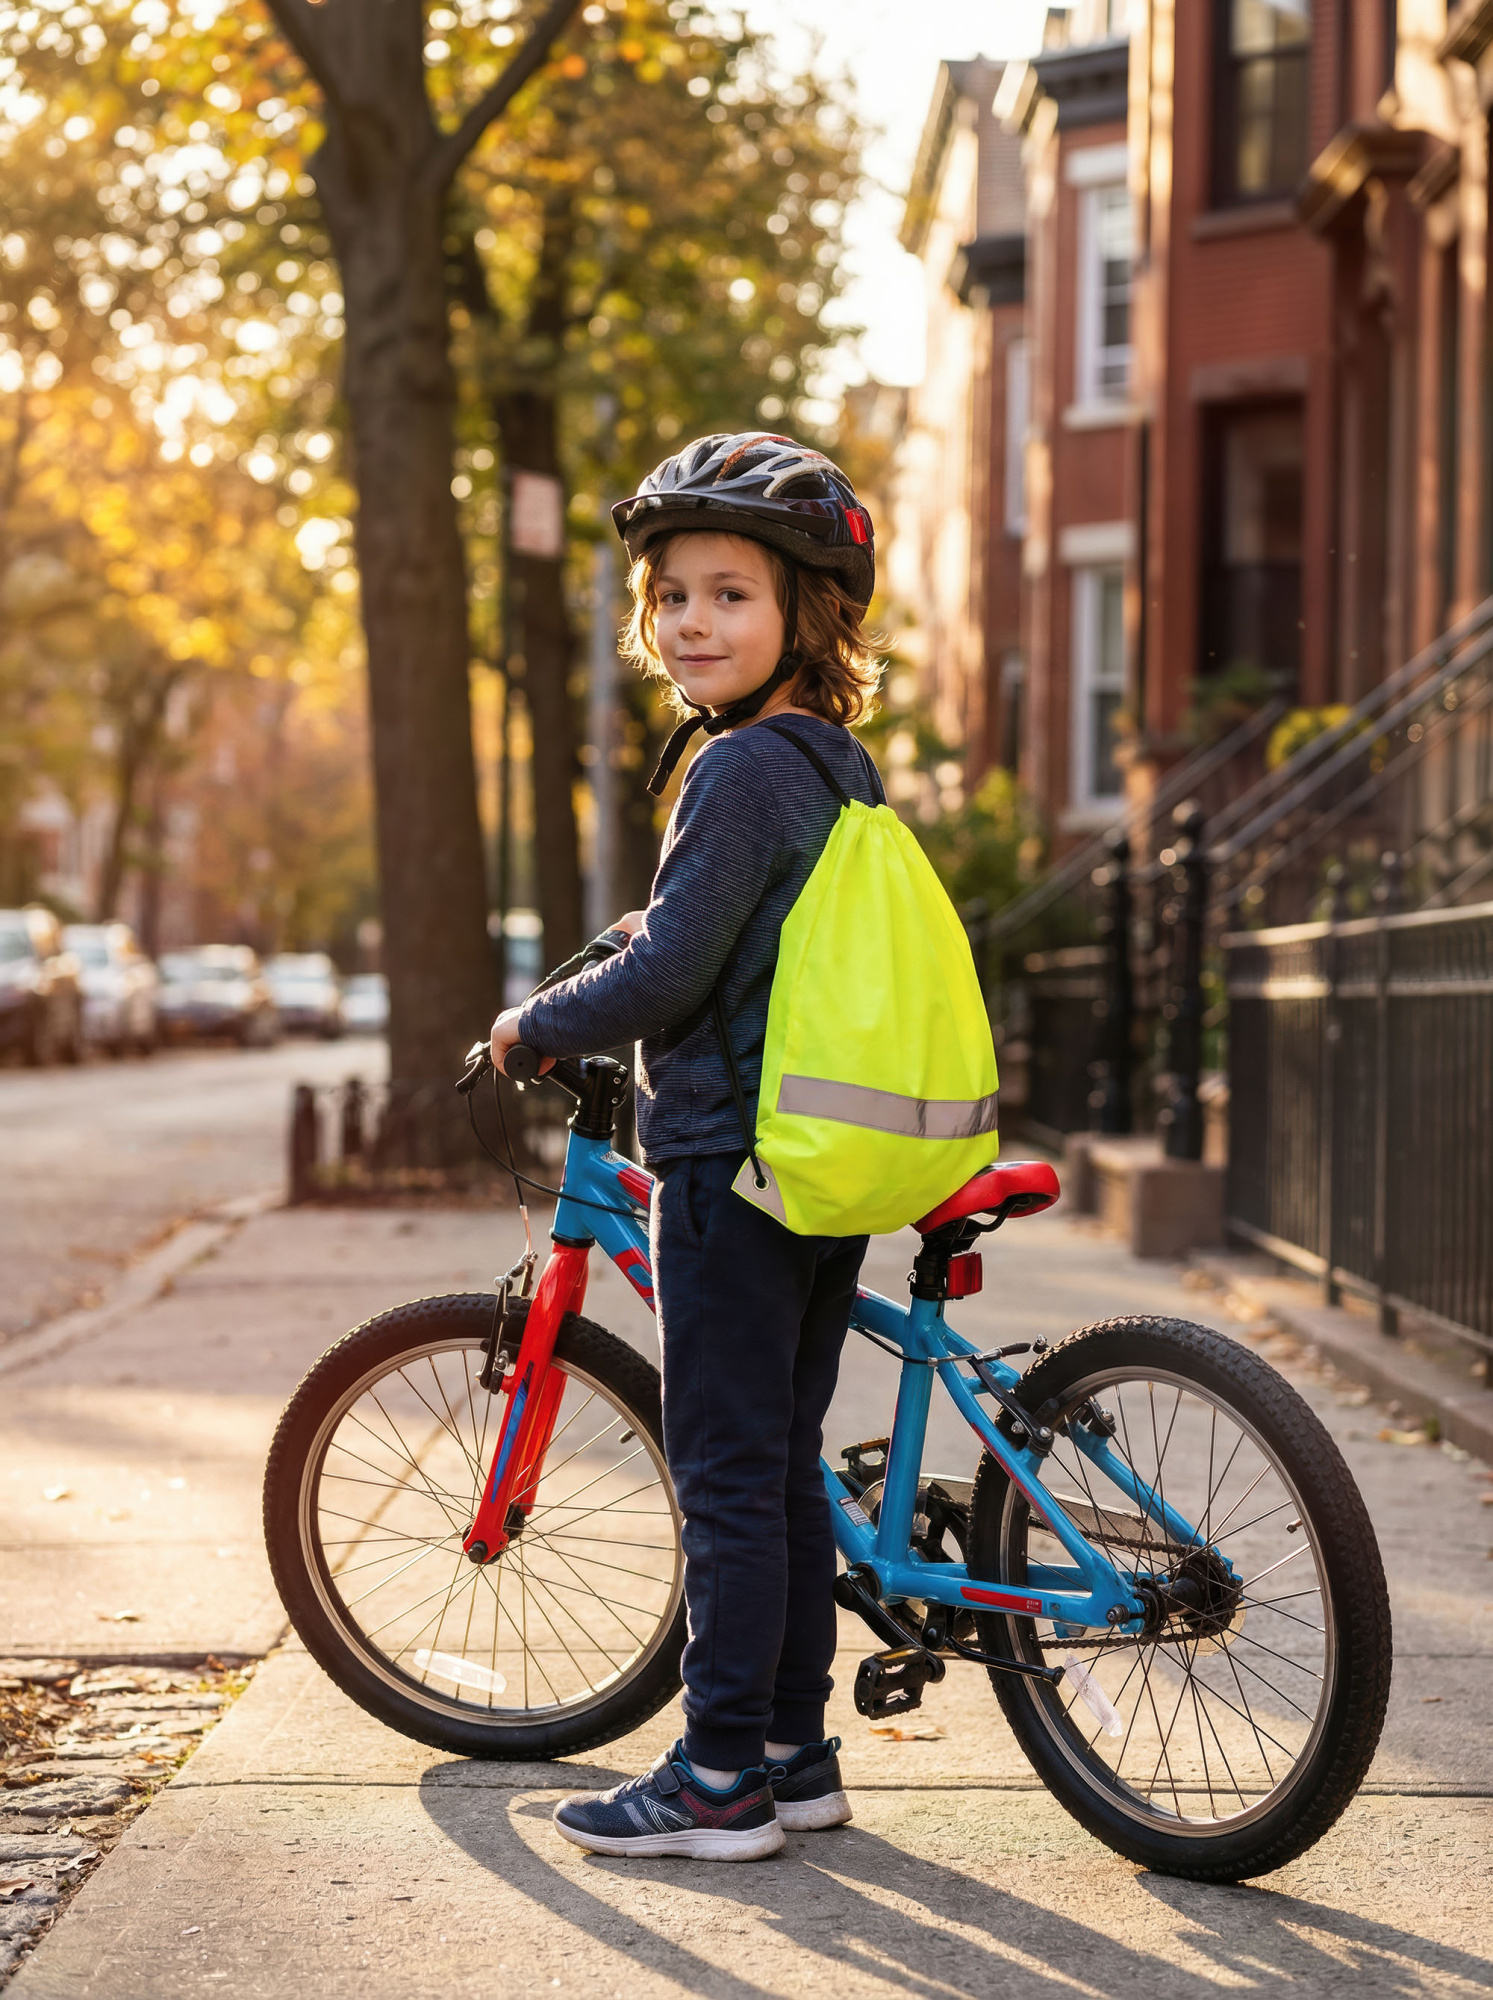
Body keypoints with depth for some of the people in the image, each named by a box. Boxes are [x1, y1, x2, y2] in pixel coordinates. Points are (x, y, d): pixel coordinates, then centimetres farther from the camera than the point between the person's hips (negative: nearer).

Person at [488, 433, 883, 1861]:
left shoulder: (739, 770, -15)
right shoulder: (844, 767, 12)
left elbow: (670, 976, -20)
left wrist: (537, 1024, -5)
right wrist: (664, 935, 29)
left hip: (730, 1165, -9)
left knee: (725, 1475, -3)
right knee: (786, 1467, 14)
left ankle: (722, 1780, 3)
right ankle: (796, 1751, 21)